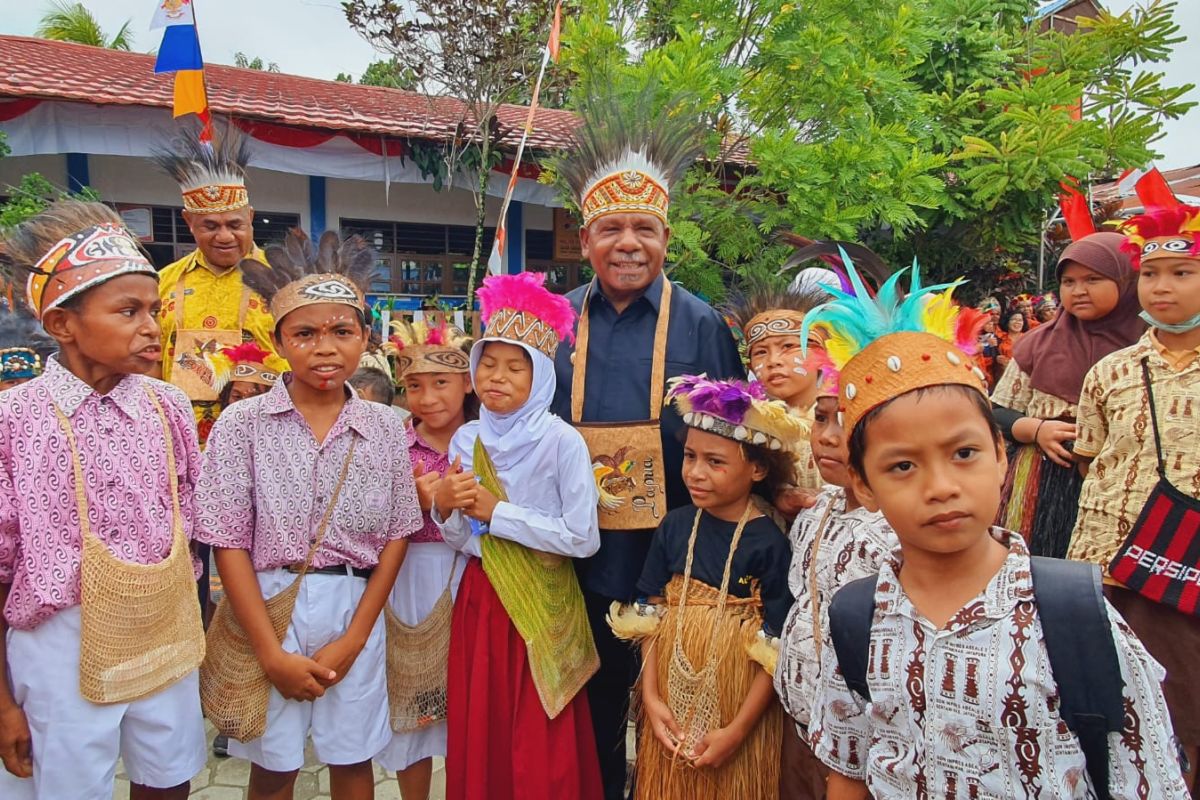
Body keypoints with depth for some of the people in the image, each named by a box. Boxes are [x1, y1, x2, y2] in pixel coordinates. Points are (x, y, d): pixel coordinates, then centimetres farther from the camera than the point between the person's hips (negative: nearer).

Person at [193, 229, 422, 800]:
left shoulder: (385, 428, -1)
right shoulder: (243, 424, -7)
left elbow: (395, 536, 1)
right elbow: (230, 544, -8)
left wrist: (354, 637, -5)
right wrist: (272, 653, -10)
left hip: (355, 609, 2)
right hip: (268, 608, -1)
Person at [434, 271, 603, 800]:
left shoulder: (562, 442, -13)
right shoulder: (466, 440, 2)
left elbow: (583, 538, -16)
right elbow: (461, 541, 8)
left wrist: (497, 511, -15)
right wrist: (446, 507, -14)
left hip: (542, 603, -4)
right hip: (480, 599, 5)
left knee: (541, 746, 5)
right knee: (480, 732, 13)